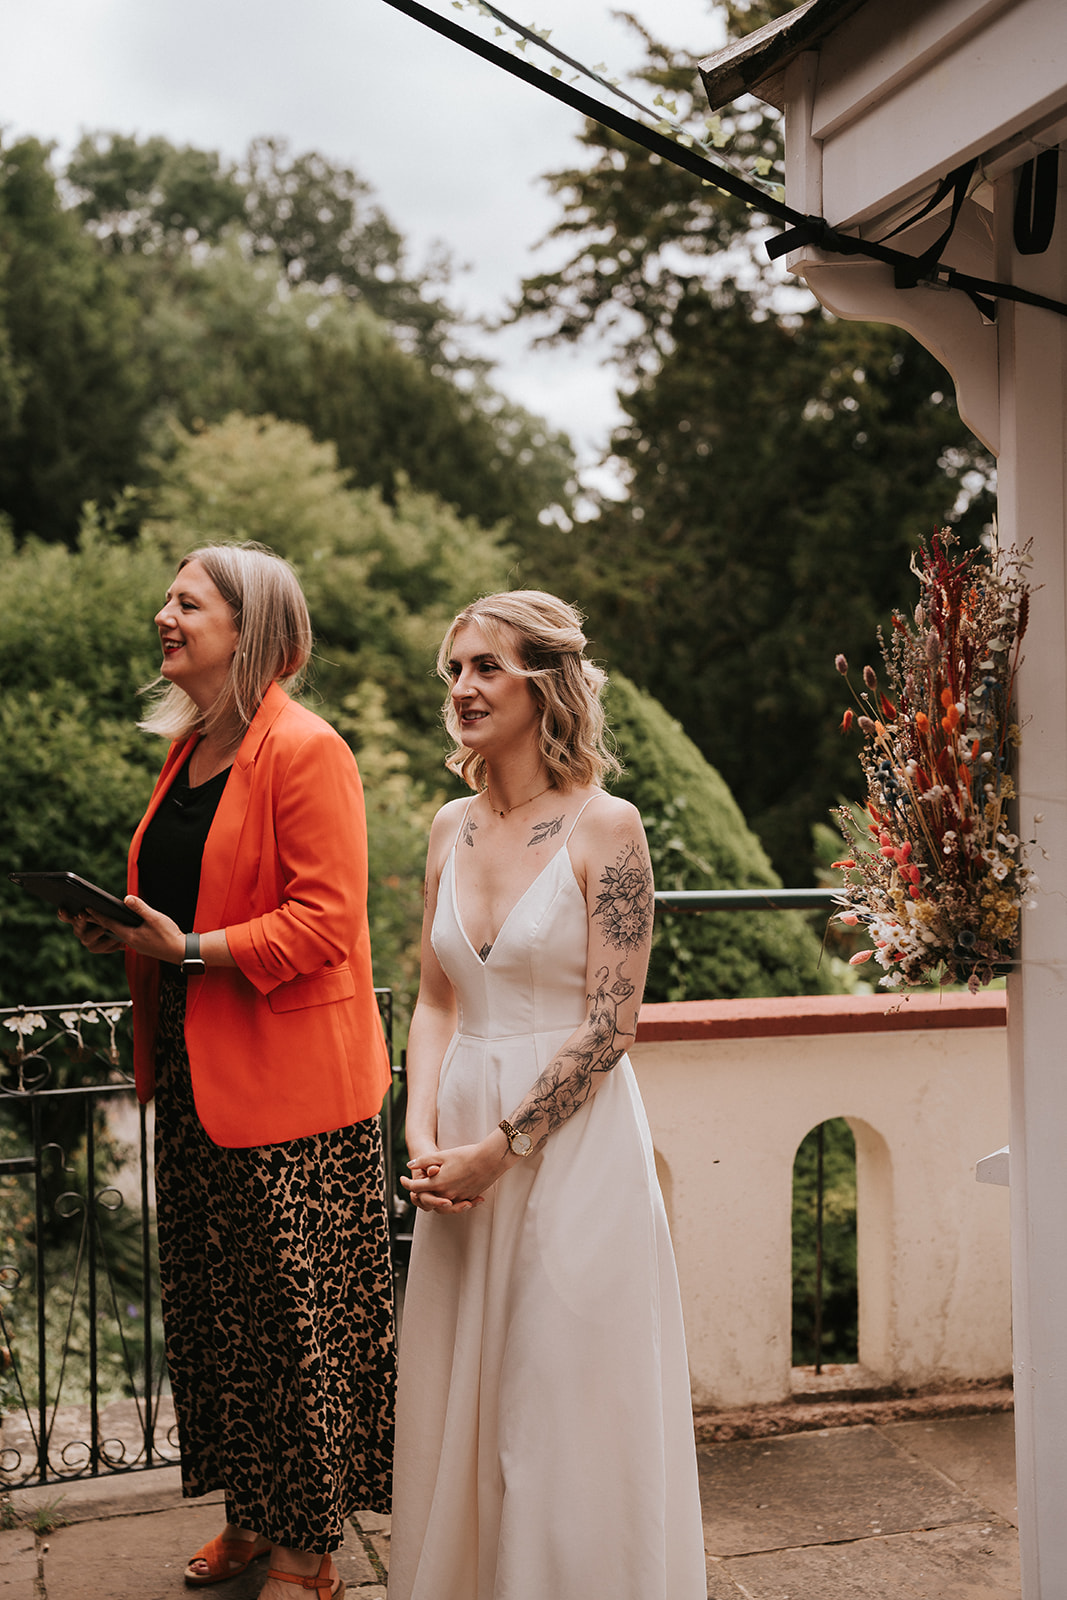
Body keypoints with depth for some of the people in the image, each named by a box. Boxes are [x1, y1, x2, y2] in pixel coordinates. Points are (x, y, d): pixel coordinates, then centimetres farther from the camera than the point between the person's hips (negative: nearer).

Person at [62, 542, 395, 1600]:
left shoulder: (305, 752, -13)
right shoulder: (187, 750, 14)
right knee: (213, 1309, 15)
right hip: (194, 1075, 8)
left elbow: (322, 920, -19)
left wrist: (189, 949, -22)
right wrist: (124, 930, 7)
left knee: (295, 1318, 3)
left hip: (287, 1087, -8)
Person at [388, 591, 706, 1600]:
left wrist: (499, 1148, -14)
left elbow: (610, 1025, -12)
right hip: (464, 1147, 6)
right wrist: (423, 1139, -4)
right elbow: (436, 1004, 10)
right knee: (456, 1404, 15)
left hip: (572, 1141, -5)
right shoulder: (452, 828, 8)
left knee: (564, 1410, 5)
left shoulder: (605, 827, -10)